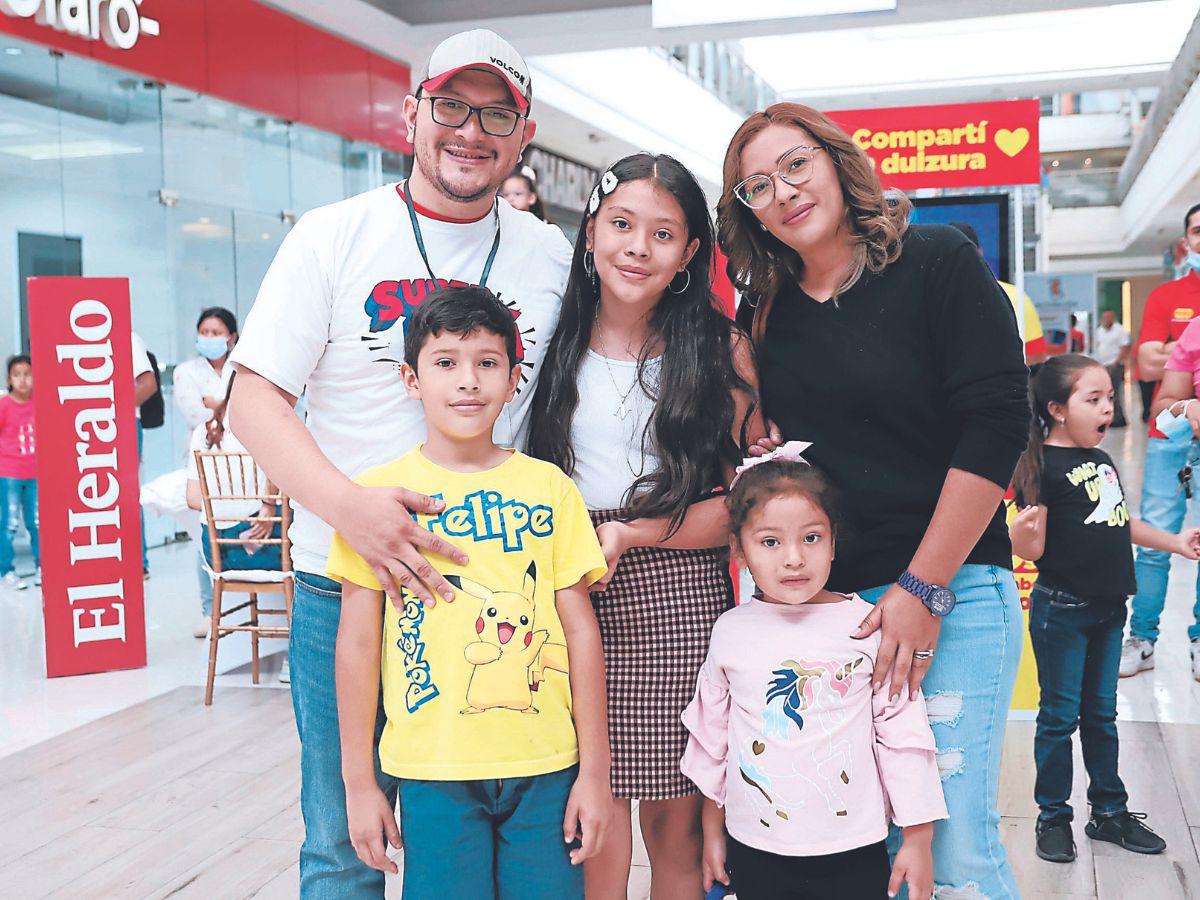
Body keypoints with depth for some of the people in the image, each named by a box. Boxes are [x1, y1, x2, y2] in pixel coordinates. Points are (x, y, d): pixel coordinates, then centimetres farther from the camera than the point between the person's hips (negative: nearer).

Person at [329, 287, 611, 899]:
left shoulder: (550, 487, 1)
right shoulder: (378, 494, -3)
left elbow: (581, 630, 3)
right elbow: (358, 643, 0)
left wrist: (595, 769, 4)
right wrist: (359, 781, 2)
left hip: (545, 767, 1)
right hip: (432, 771, -1)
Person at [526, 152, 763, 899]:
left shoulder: (722, 349, 3)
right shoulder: (555, 341, 6)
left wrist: (629, 534, -11)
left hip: (678, 601, 0)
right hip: (571, 601, 1)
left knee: (675, 818, 6)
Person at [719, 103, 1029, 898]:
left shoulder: (938, 263, -3)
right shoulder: (765, 312, 10)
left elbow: (997, 425, -9)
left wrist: (924, 590, -13)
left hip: (952, 594, -4)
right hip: (819, 597, 4)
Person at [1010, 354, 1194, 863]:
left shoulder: (1102, 461, 9)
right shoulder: (1043, 467, -15)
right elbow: (1032, 550, -20)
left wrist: (1174, 543, 24)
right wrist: (1023, 530, -41)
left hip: (1108, 608, 8)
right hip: (1062, 610, -7)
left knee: (1102, 714, 17)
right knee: (1060, 716, 4)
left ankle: (1109, 811, 29)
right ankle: (1053, 817, 17)